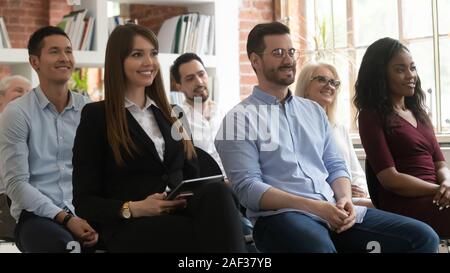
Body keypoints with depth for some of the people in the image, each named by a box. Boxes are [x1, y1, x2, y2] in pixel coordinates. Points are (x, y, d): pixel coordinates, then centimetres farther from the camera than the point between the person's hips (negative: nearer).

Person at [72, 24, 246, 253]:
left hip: (179, 216, 5)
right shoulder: (96, 116, 6)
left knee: (216, 192, -32)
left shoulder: (168, 114, 23)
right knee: (211, 233, -36)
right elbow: (84, 201, 2)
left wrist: (193, 195, -5)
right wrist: (133, 208, -16)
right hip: (130, 227, -5)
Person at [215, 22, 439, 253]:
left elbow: (335, 166, 19)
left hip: (334, 211, 6)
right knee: (320, 248, -41)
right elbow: (248, 188, -10)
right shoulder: (240, 118, 0)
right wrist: (314, 207, -17)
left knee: (422, 236, -9)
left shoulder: (314, 110, 20)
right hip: (281, 215, -6)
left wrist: (345, 199, -4)